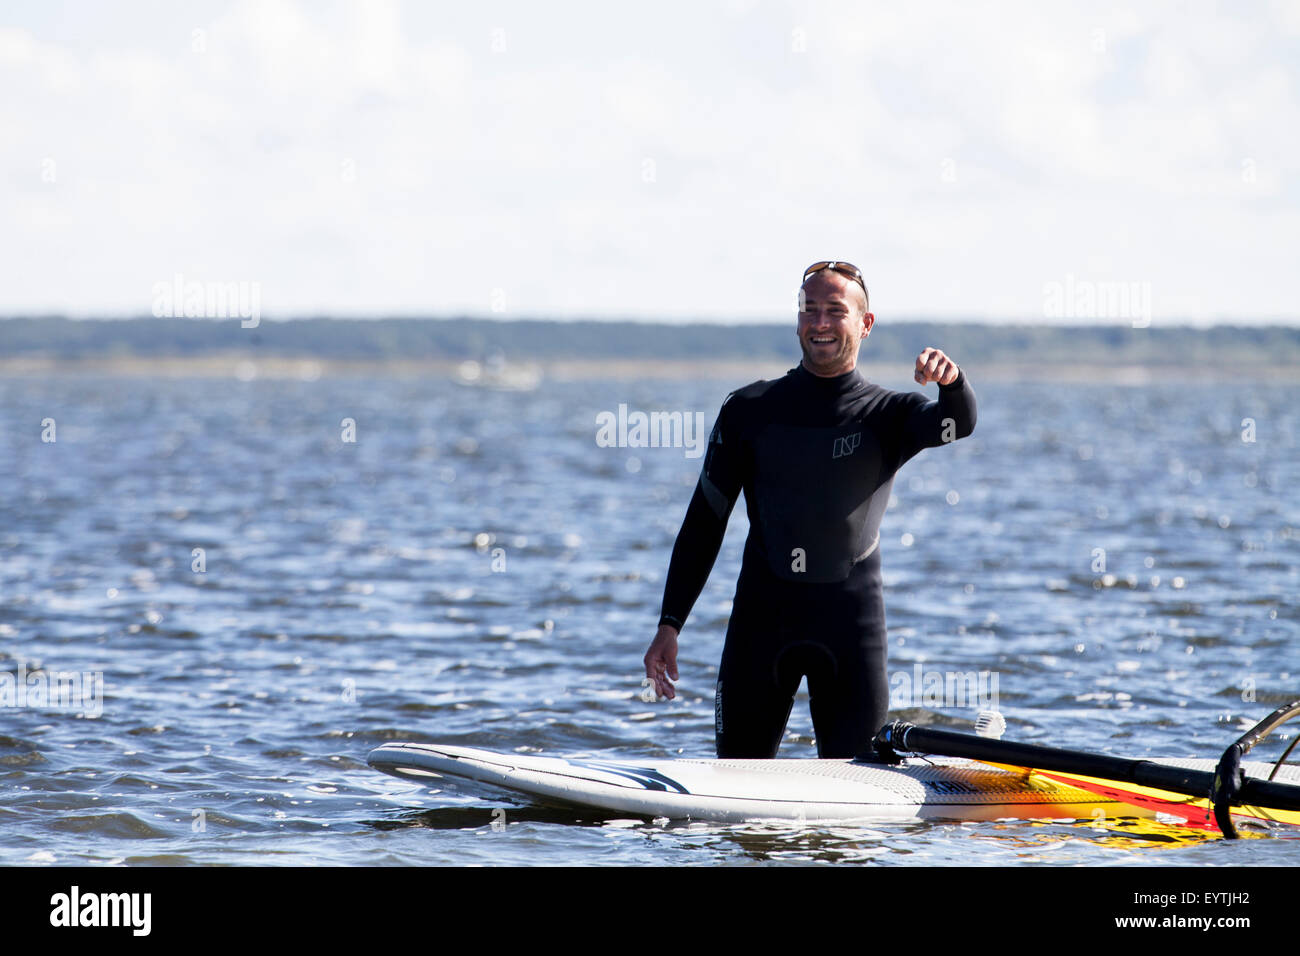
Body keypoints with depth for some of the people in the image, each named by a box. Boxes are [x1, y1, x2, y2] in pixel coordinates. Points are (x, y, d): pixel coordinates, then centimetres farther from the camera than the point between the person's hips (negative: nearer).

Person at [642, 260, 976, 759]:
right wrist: (669, 625, 2)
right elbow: (704, 523, 8)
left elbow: (958, 424, -18)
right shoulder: (749, 410, 6)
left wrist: (952, 382, -42)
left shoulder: (888, 414, 4)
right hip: (762, 613, 1)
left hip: (851, 619, -1)